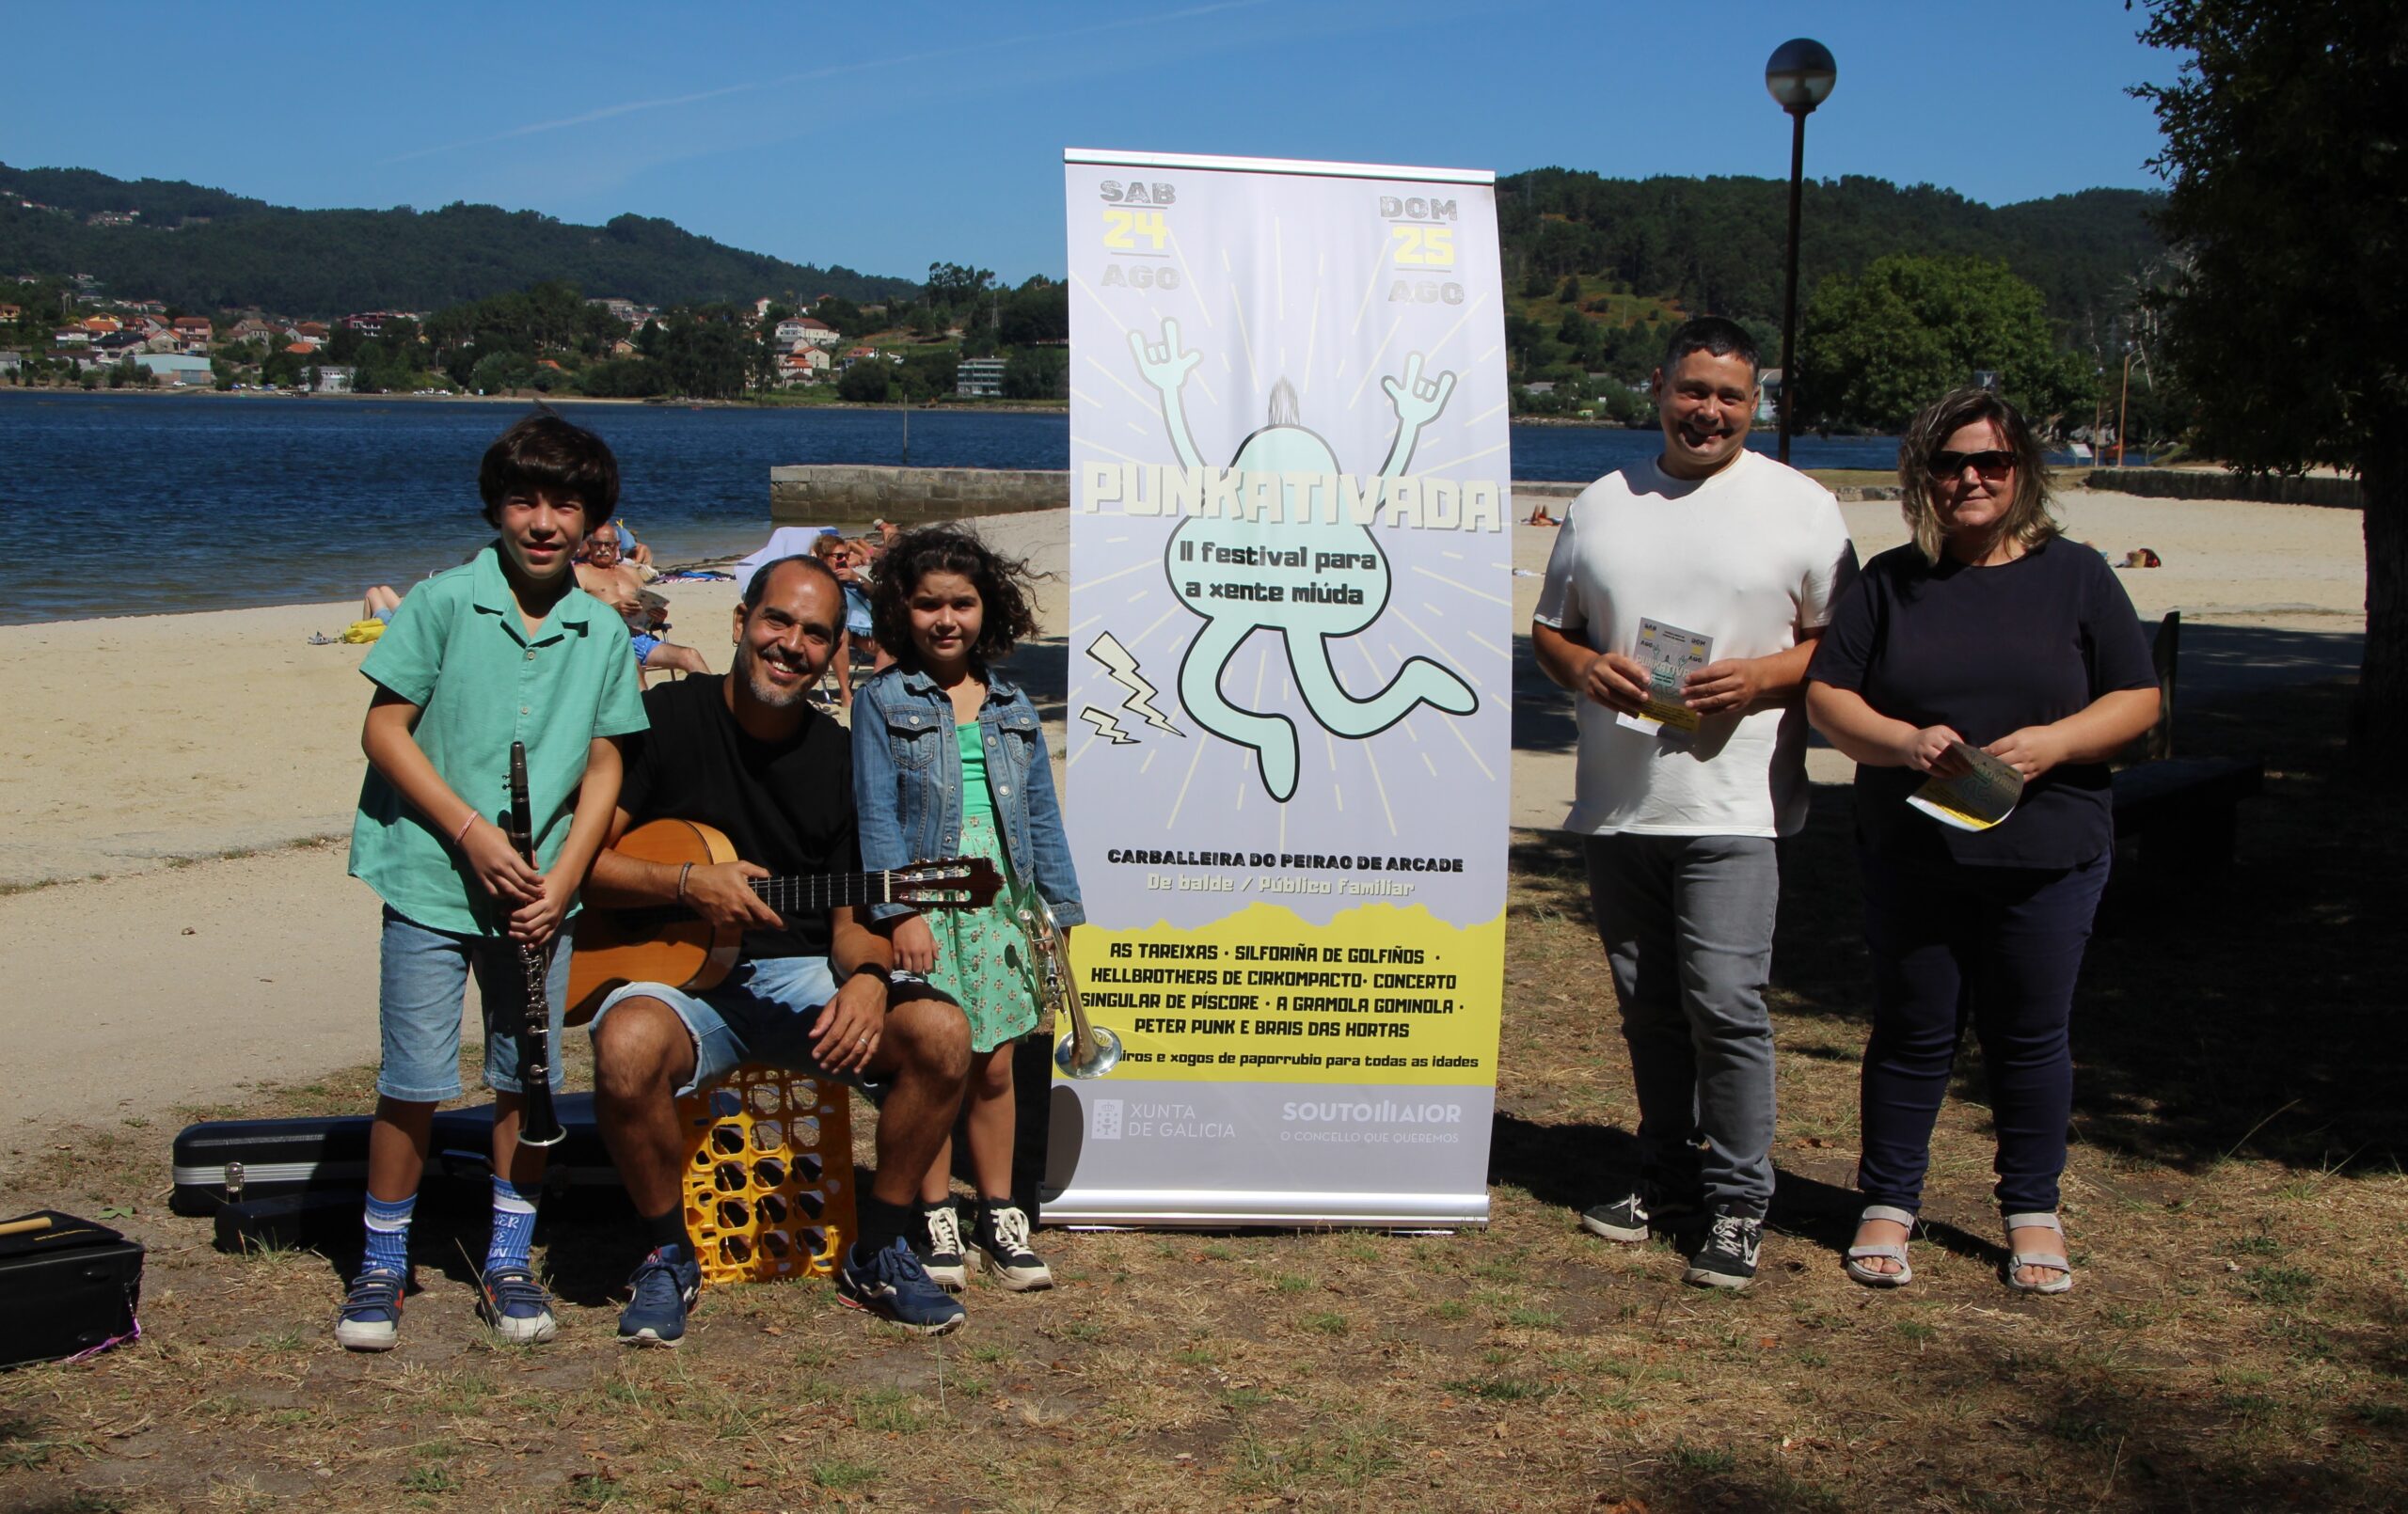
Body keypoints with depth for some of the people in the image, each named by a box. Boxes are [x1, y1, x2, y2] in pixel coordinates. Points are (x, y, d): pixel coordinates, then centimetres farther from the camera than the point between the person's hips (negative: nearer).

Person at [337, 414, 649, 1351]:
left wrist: (562, 880, -5)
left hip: (541, 894, 3)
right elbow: (384, 730, -5)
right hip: (433, 884, -3)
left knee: (528, 1081, 7)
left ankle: (507, 1263, 21)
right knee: (416, 1083, -1)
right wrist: (471, 832, -13)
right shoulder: (443, 603, -4)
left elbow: (603, 766, 6)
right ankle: (383, 1265, 15)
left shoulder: (604, 633, 4)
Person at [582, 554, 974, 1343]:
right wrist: (686, 883, -20)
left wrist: (868, 978, -15)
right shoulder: (666, 717, -3)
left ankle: (875, 1253, -1)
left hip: (802, 972, 3)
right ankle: (669, 1254, -9)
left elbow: (852, 917, 7)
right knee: (628, 1047, -37)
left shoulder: (841, 758, 6)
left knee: (942, 1034, -21)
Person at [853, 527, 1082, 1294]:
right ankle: (936, 1218, 10)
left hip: (1000, 905, 4)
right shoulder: (883, 700, 1)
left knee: (995, 1065, 7)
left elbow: (1040, 811, 15)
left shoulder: (1012, 706, 14)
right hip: (926, 906, -3)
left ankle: (997, 1215, 17)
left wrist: (1058, 906, 9)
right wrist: (900, 910, -15)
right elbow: (876, 814, -6)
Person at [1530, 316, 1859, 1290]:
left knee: (1724, 1004, -10)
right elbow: (1549, 626, 17)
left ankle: (1738, 1203, 2)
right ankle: (1666, 1179, 26)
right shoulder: (1602, 504, 13)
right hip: (1616, 801, 5)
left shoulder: (1799, 507, 2)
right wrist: (1582, 666, -5)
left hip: (1732, 805, -4)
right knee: (1647, 1006, 12)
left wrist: (1765, 675, -15)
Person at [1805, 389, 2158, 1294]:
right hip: (1912, 856, 1)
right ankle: (1888, 1204, 22)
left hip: (2046, 858, 0)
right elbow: (1826, 697, 2)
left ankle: (2032, 1212, 23)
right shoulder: (1891, 583, 7)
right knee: (1912, 1035, 8)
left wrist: (2052, 743, -15)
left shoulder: (2075, 576, 5)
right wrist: (1904, 741, -16)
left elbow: (2138, 700, 3)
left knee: (2030, 1039, 8)